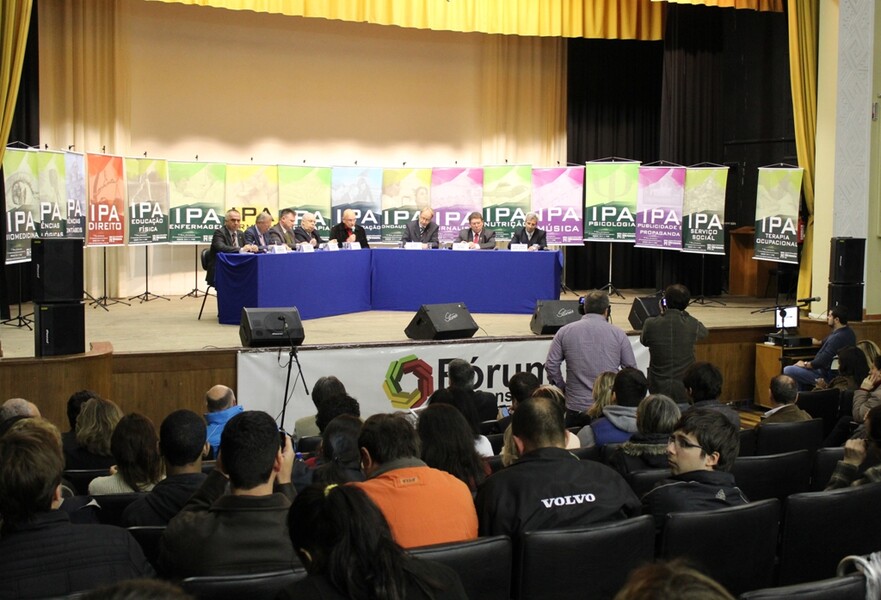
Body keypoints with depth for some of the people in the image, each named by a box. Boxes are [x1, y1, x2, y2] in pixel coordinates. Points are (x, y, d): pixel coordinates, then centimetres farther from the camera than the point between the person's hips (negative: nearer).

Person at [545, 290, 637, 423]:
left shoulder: (565, 332, 1)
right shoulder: (618, 333, 0)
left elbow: (551, 365, -1)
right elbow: (631, 367, 3)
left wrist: (562, 388, 12)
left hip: (577, 407, 0)